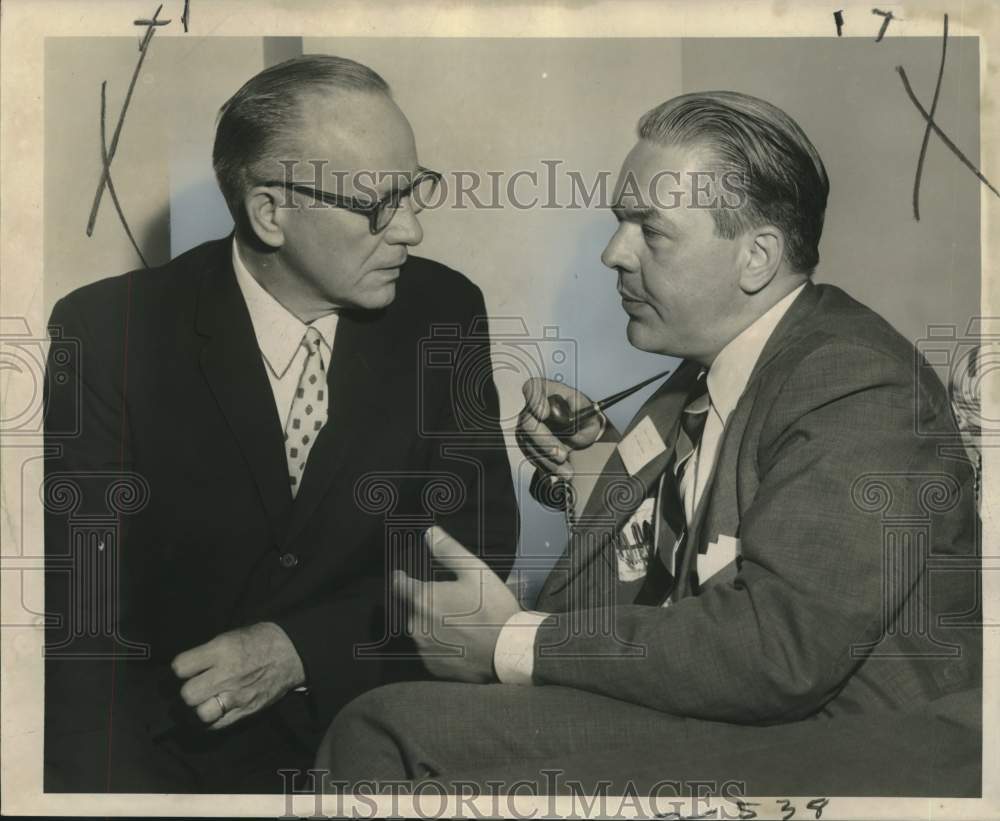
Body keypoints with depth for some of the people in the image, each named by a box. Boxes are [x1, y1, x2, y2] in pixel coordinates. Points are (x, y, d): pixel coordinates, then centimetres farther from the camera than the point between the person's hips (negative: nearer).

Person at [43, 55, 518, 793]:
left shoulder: (443, 312, -3)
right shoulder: (109, 333, -10)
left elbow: (478, 536, -1)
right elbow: (79, 601, -12)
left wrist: (303, 648, -15)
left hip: (368, 715, 3)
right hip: (171, 737, -2)